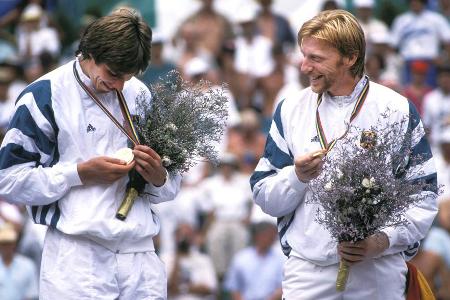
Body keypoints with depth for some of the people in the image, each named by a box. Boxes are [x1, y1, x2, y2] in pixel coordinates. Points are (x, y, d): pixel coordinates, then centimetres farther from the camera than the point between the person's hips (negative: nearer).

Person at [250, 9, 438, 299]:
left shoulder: (397, 110, 0)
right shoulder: (291, 110, 6)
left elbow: (424, 196, -1)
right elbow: (264, 198, 7)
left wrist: (385, 240, -15)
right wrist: (297, 176, -12)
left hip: (379, 271, -1)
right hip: (308, 270, 1)